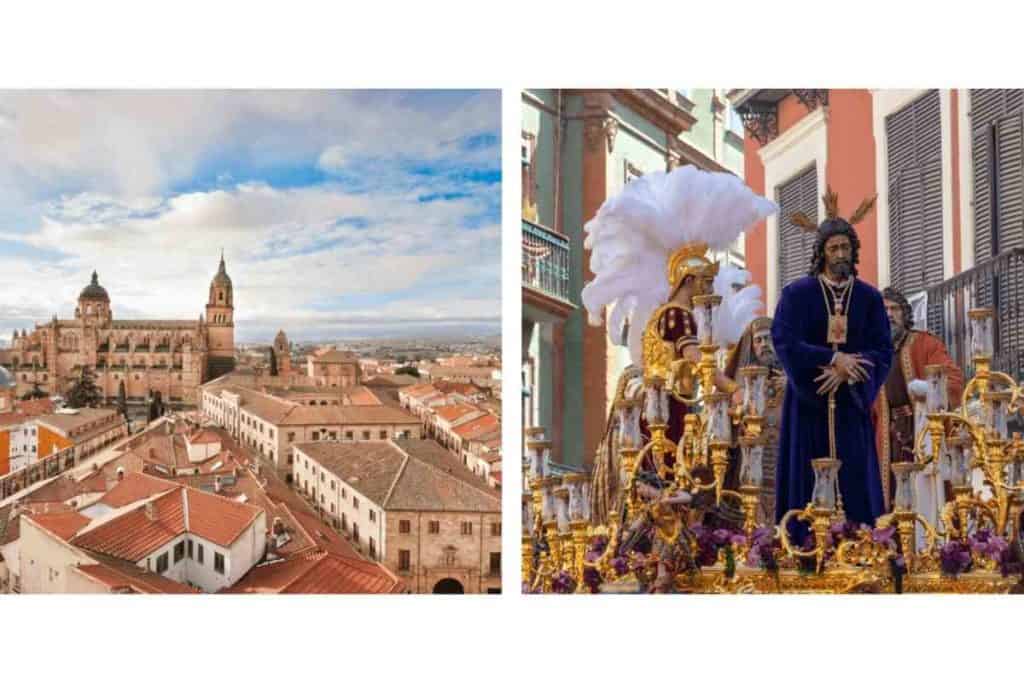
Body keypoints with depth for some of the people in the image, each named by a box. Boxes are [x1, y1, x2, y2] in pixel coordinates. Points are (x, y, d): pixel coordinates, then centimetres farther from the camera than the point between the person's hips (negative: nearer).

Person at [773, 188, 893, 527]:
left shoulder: (869, 297, 6)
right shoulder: (797, 293, -1)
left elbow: (883, 351, 1)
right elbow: (784, 342, -10)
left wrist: (844, 371, -15)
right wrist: (834, 359, -17)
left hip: (850, 402, 2)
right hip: (808, 401, -2)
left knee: (855, 481, 0)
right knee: (808, 482, -2)